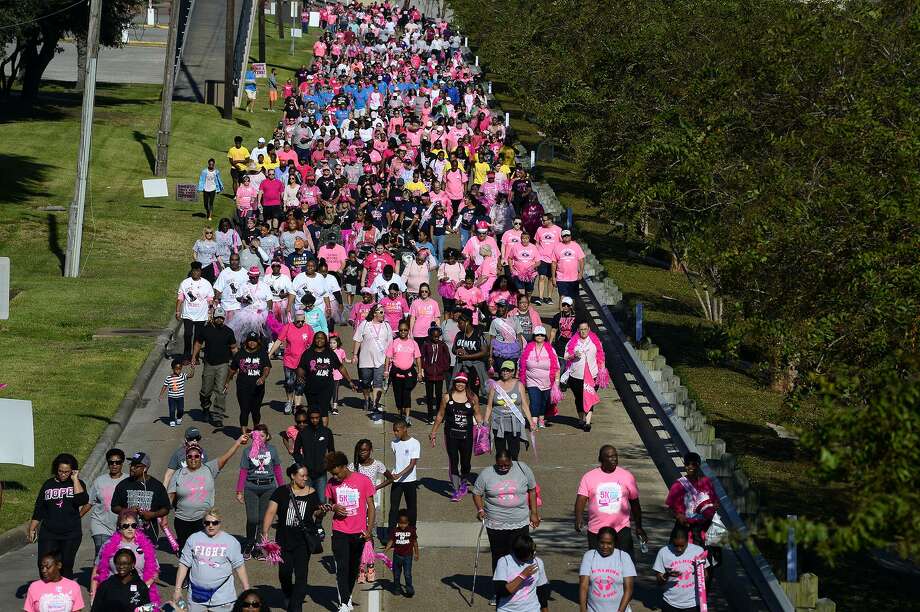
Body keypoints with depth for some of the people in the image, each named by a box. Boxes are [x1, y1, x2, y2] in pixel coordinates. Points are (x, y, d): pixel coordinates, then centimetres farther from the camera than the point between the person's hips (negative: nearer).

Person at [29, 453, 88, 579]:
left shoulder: (77, 484, 2)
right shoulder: (48, 485, 7)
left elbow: (83, 500, -19)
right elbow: (38, 509, 13)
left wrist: (75, 479, -14)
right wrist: (32, 529, 9)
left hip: (71, 535, -1)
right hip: (48, 534, 2)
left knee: (66, 567, 3)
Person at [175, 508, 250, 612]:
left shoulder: (231, 542, 0)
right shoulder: (194, 539, 4)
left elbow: (239, 567, 3)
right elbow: (184, 564, 6)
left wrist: (247, 591, 2)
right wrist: (177, 589, 4)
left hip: (222, 597, -2)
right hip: (197, 596, 2)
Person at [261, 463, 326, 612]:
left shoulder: (311, 493, 4)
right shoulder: (281, 492, 1)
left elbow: (316, 516, 9)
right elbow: (270, 512, -2)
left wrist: (321, 512, -14)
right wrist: (265, 533, -10)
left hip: (304, 539, 0)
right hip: (284, 538, 0)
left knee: (301, 573, -5)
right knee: (284, 571, 4)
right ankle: (288, 596, 35)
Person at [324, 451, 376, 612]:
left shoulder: (363, 480, -6)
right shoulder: (332, 484, 1)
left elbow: (371, 507, -1)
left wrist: (369, 530, -8)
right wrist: (334, 508, -8)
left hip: (359, 532, 0)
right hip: (340, 532, 0)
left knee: (354, 568, 12)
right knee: (342, 567, -10)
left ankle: (348, 596, 31)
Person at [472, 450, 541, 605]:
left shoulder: (523, 469, -2)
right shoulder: (486, 474, -4)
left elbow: (532, 490, 8)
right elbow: (477, 493, 5)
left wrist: (534, 513, 6)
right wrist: (480, 509, -11)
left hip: (520, 523, 0)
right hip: (495, 525, 0)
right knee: (498, 558, 6)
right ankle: (499, 592, 17)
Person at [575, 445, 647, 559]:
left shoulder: (627, 476, 3)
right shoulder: (589, 477, -1)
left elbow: (635, 503, 10)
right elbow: (581, 499, -11)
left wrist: (638, 527, 12)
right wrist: (579, 518, -30)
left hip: (622, 529, -1)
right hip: (596, 531, 1)